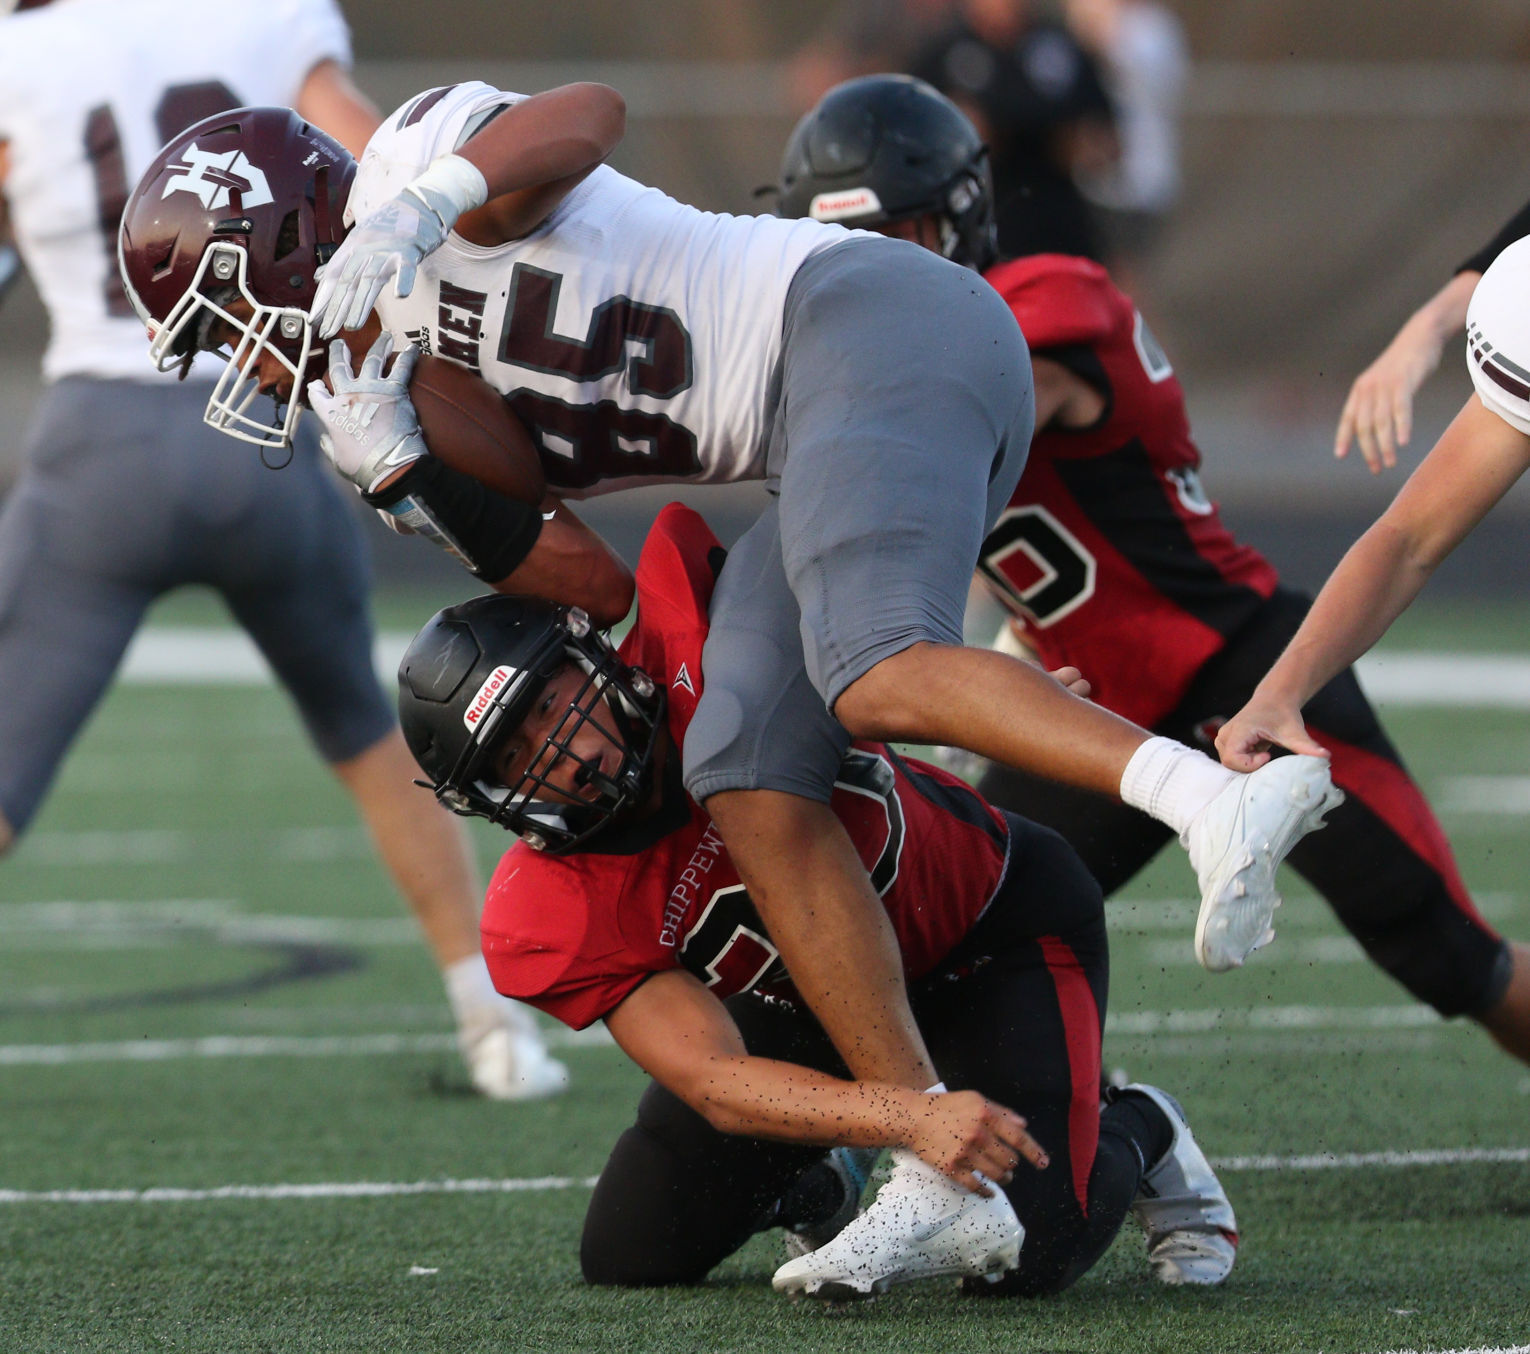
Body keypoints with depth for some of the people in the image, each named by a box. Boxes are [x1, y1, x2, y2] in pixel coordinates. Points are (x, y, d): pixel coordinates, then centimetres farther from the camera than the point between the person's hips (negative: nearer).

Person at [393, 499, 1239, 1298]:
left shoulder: (690, 635, -31)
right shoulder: (551, 924, -26)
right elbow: (715, 1084, -34)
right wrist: (913, 1117, -47)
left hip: (994, 916, -2)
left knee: (1034, 1252, -20)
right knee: (631, 1255, -6)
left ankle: (1137, 1134, 13)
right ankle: (816, 1187, 23)